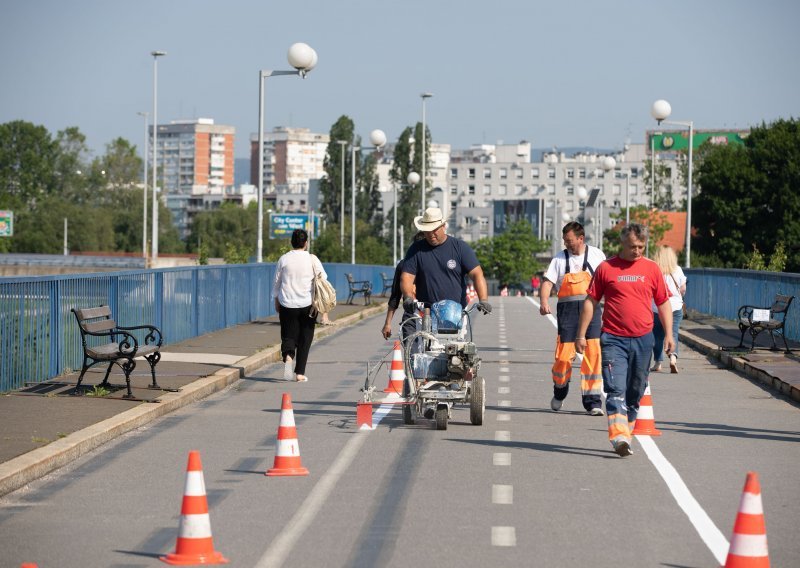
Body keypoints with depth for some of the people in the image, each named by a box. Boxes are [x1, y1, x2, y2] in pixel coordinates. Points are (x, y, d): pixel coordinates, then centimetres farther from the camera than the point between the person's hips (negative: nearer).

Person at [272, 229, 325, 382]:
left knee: (288, 335, 8)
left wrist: (276, 300, 17)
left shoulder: (283, 259, 1)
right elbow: (323, 278, -3)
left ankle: (287, 356, -23)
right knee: (305, 339, 8)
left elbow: (276, 283, 6)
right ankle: (300, 373, 5)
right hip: (307, 304, -1)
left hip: (287, 304, 1)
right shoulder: (312, 259, -3)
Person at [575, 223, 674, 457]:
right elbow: (590, 302, 6)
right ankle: (619, 437, -24)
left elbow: (664, 303, 14)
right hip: (613, 339, -3)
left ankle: (625, 433, 20)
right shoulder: (606, 268, 2)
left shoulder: (652, 268, 8)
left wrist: (668, 334, 6)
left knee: (635, 392, 9)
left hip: (643, 340, 3)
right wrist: (581, 335, 3)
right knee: (616, 390, -14)